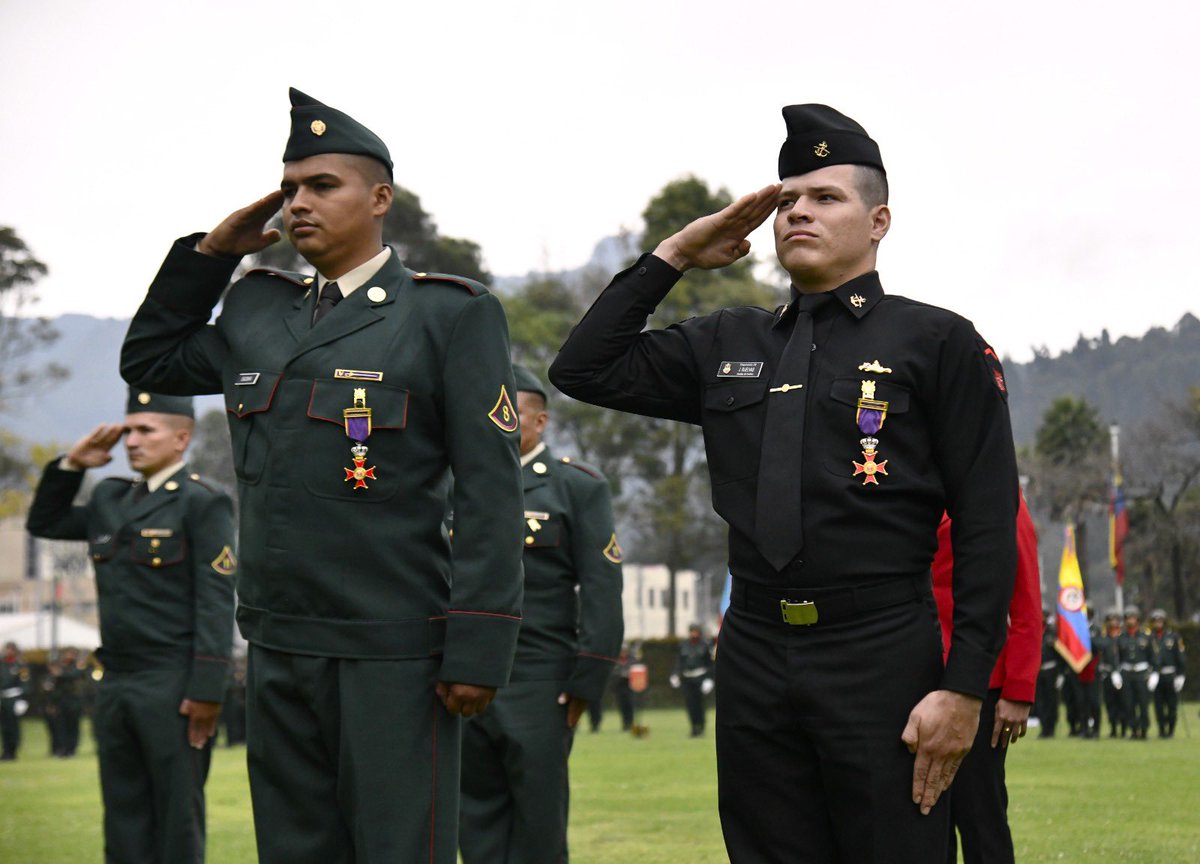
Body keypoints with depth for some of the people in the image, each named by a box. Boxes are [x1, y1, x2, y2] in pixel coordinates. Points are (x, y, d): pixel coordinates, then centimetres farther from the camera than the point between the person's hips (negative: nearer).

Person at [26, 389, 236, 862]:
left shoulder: (203, 503, -6)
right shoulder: (111, 498, 16)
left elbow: (217, 604, -12)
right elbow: (44, 523, 28)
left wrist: (206, 691, -18)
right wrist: (72, 464, 13)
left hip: (173, 689, -7)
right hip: (116, 686, 7)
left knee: (177, 817, -1)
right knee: (124, 822, 9)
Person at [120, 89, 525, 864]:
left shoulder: (450, 315, -2)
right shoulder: (255, 311, 15)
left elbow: (491, 495, -8)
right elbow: (150, 359, 30)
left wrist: (478, 651, -15)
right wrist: (211, 252, 17)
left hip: (393, 655, -6)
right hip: (278, 652, 6)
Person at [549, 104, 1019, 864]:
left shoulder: (941, 343, 0)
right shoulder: (729, 345, 14)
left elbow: (988, 529, -4)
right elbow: (584, 370, 14)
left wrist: (964, 688, -11)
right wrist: (674, 255, 9)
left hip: (885, 659, -4)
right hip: (755, 658, 4)